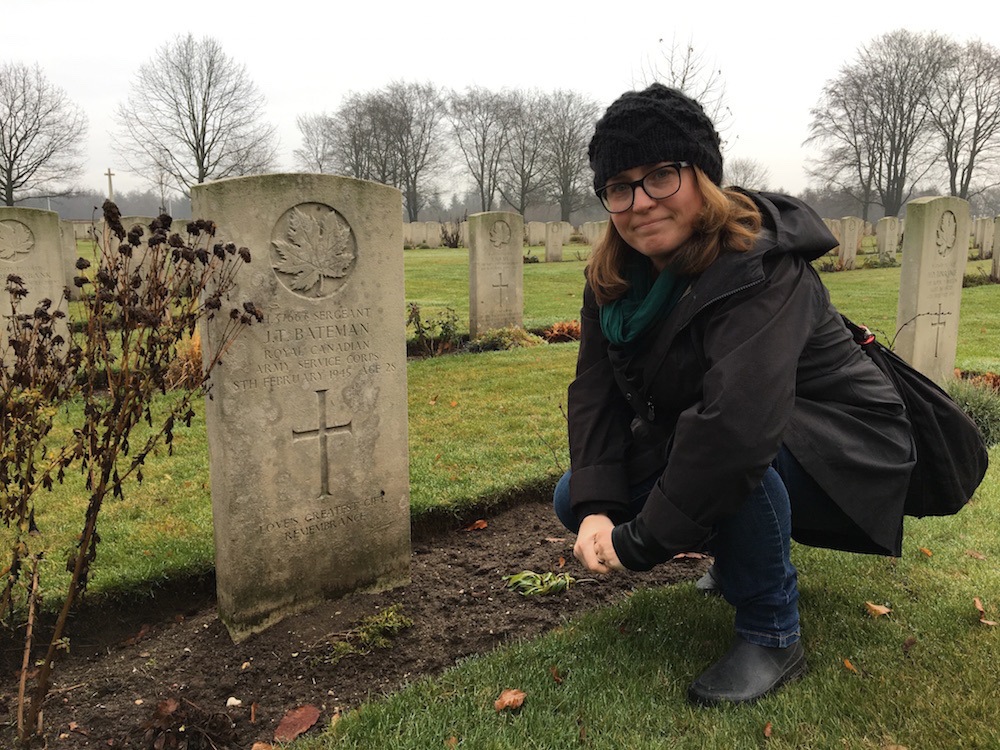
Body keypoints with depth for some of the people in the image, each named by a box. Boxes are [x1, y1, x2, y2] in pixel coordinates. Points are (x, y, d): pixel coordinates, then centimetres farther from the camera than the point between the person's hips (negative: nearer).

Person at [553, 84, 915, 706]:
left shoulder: (759, 269, -30)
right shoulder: (615, 278, -5)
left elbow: (739, 421, -42)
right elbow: (597, 393, -9)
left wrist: (640, 543, -35)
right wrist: (596, 509, -23)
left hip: (840, 452, -7)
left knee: (723, 451, -39)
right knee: (573, 499, -1)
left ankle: (772, 637, -14)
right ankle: (746, 554, 18)